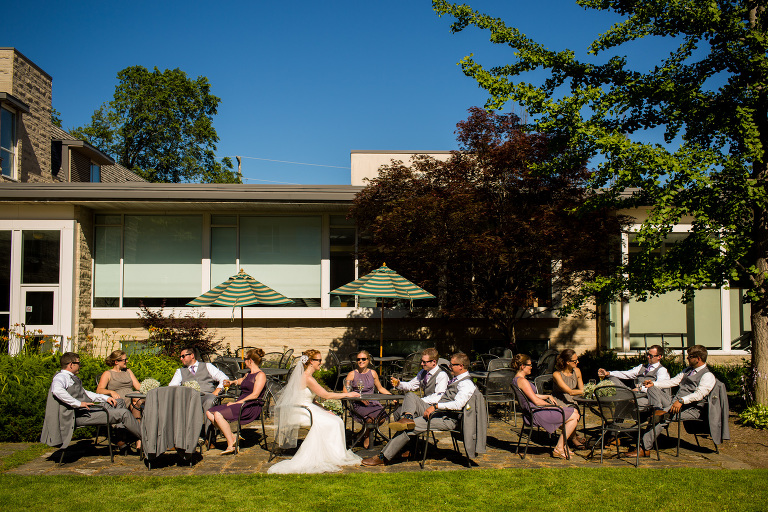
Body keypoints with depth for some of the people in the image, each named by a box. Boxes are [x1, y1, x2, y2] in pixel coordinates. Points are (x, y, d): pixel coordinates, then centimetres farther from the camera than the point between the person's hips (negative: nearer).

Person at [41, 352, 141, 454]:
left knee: (119, 403, 14)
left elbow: (85, 393, 29)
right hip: (81, 415, -11)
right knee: (124, 413, -15)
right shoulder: (61, 377, -9)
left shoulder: (73, 378, 21)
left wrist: (106, 398, 16)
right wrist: (78, 403, -30)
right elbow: (57, 390, -32)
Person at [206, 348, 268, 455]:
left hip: (251, 407, -9)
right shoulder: (249, 375, 23)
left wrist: (237, 403, -19)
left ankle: (231, 445, -18)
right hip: (239, 403, 10)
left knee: (218, 415, -27)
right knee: (209, 413, -6)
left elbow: (255, 395, -17)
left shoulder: (260, 375, -6)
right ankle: (232, 437, -9)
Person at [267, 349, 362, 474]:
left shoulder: (303, 376, 14)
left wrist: (324, 411, 10)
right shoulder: (307, 378, -17)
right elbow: (325, 395, -16)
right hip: (300, 413, -9)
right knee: (332, 423, -17)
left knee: (336, 420, -2)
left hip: (306, 409, 9)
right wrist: (347, 394, -7)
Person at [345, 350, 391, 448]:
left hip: (372, 402, 4)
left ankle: (368, 431, 6)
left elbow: (380, 388, 23)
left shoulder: (373, 373, 13)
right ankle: (367, 436, 2)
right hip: (358, 404, -3)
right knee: (371, 417, -33)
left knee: (382, 418, -26)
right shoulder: (352, 374, 2)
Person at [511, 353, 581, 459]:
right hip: (537, 414, -11)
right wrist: (551, 405, -7)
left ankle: (562, 445, 17)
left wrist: (548, 396, 12)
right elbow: (536, 401, -20)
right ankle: (558, 450, -2)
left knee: (574, 411, 15)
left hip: (533, 412, 11)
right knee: (575, 417, -7)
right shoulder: (522, 381, -19)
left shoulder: (516, 379, 13)